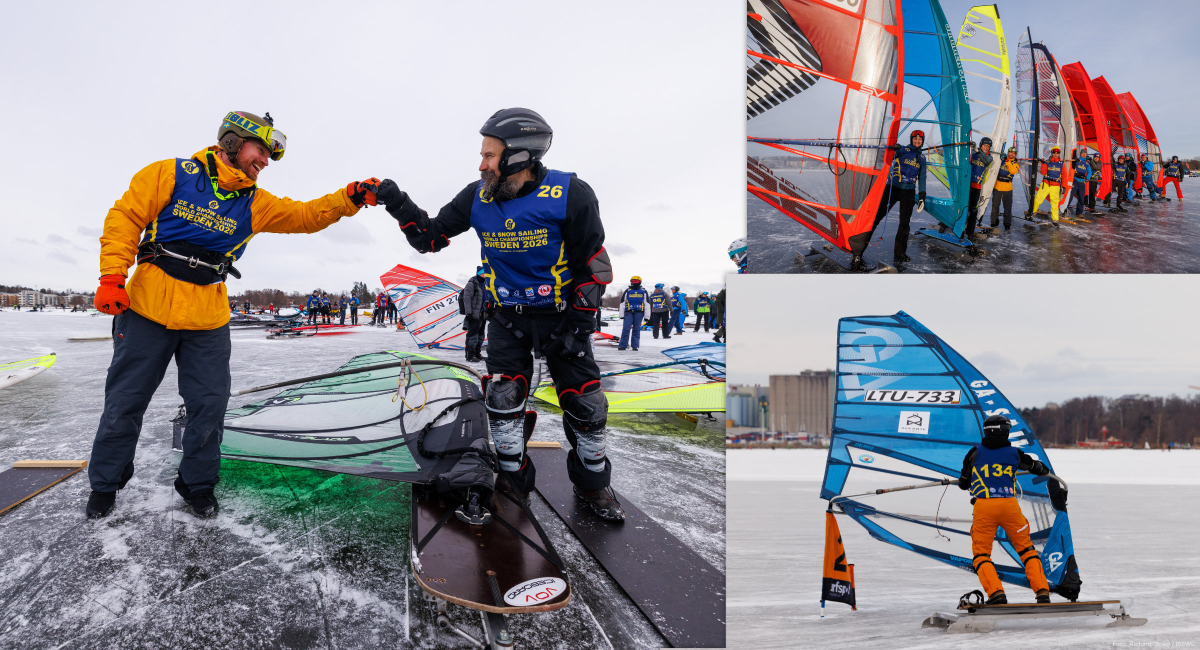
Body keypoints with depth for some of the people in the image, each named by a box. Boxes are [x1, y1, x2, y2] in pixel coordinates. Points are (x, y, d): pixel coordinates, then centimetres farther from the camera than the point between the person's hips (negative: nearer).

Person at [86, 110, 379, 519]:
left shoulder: (254, 204, 8)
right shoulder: (172, 174, -4)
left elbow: (306, 215, 4)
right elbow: (126, 216, -4)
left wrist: (349, 199, -11)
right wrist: (113, 277, -11)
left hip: (208, 320, 3)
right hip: (147, 309, -3)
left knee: (210, 405, 4)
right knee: (125, 401, 8)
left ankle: (197, 482, 25)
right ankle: (105, 482, 28)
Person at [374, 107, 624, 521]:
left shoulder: (570, 195, -17)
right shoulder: (478, 197, -5)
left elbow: (594, 266, -12)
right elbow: (430, 238, 3)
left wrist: (579, 324, -14)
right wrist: (402, 208, -14)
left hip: (561, 316, -2)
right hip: (507, 317, 3)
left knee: (585, 406, 0)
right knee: (502, 400, -6)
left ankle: (593, 485, 22)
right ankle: (513, 481, 16)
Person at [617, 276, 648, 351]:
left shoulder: (644, 291, 11)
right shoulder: (627, 291, 11)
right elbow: (622, 303, 11)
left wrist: (647, 316, 4)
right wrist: (621, 315, 5)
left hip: (639, 312, 0)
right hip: (628, 312, 0)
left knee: (636, 330, 2)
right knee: (626, 328, -8)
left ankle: (635, 345, 7)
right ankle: (623, 345, -7)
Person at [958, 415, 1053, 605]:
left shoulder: (975, 452, 7)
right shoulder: (1014, 453, 10)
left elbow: (963, 484, 13)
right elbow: (1040, 469, 30)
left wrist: (964, 481, 37)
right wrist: (1045, 470, 53)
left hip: (983, 506, -1)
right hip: (1009, 505, 2)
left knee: (981, 553, 8)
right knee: (1026, 549, 19)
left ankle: (996, 593, -8)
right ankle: (1042, 592, 14)